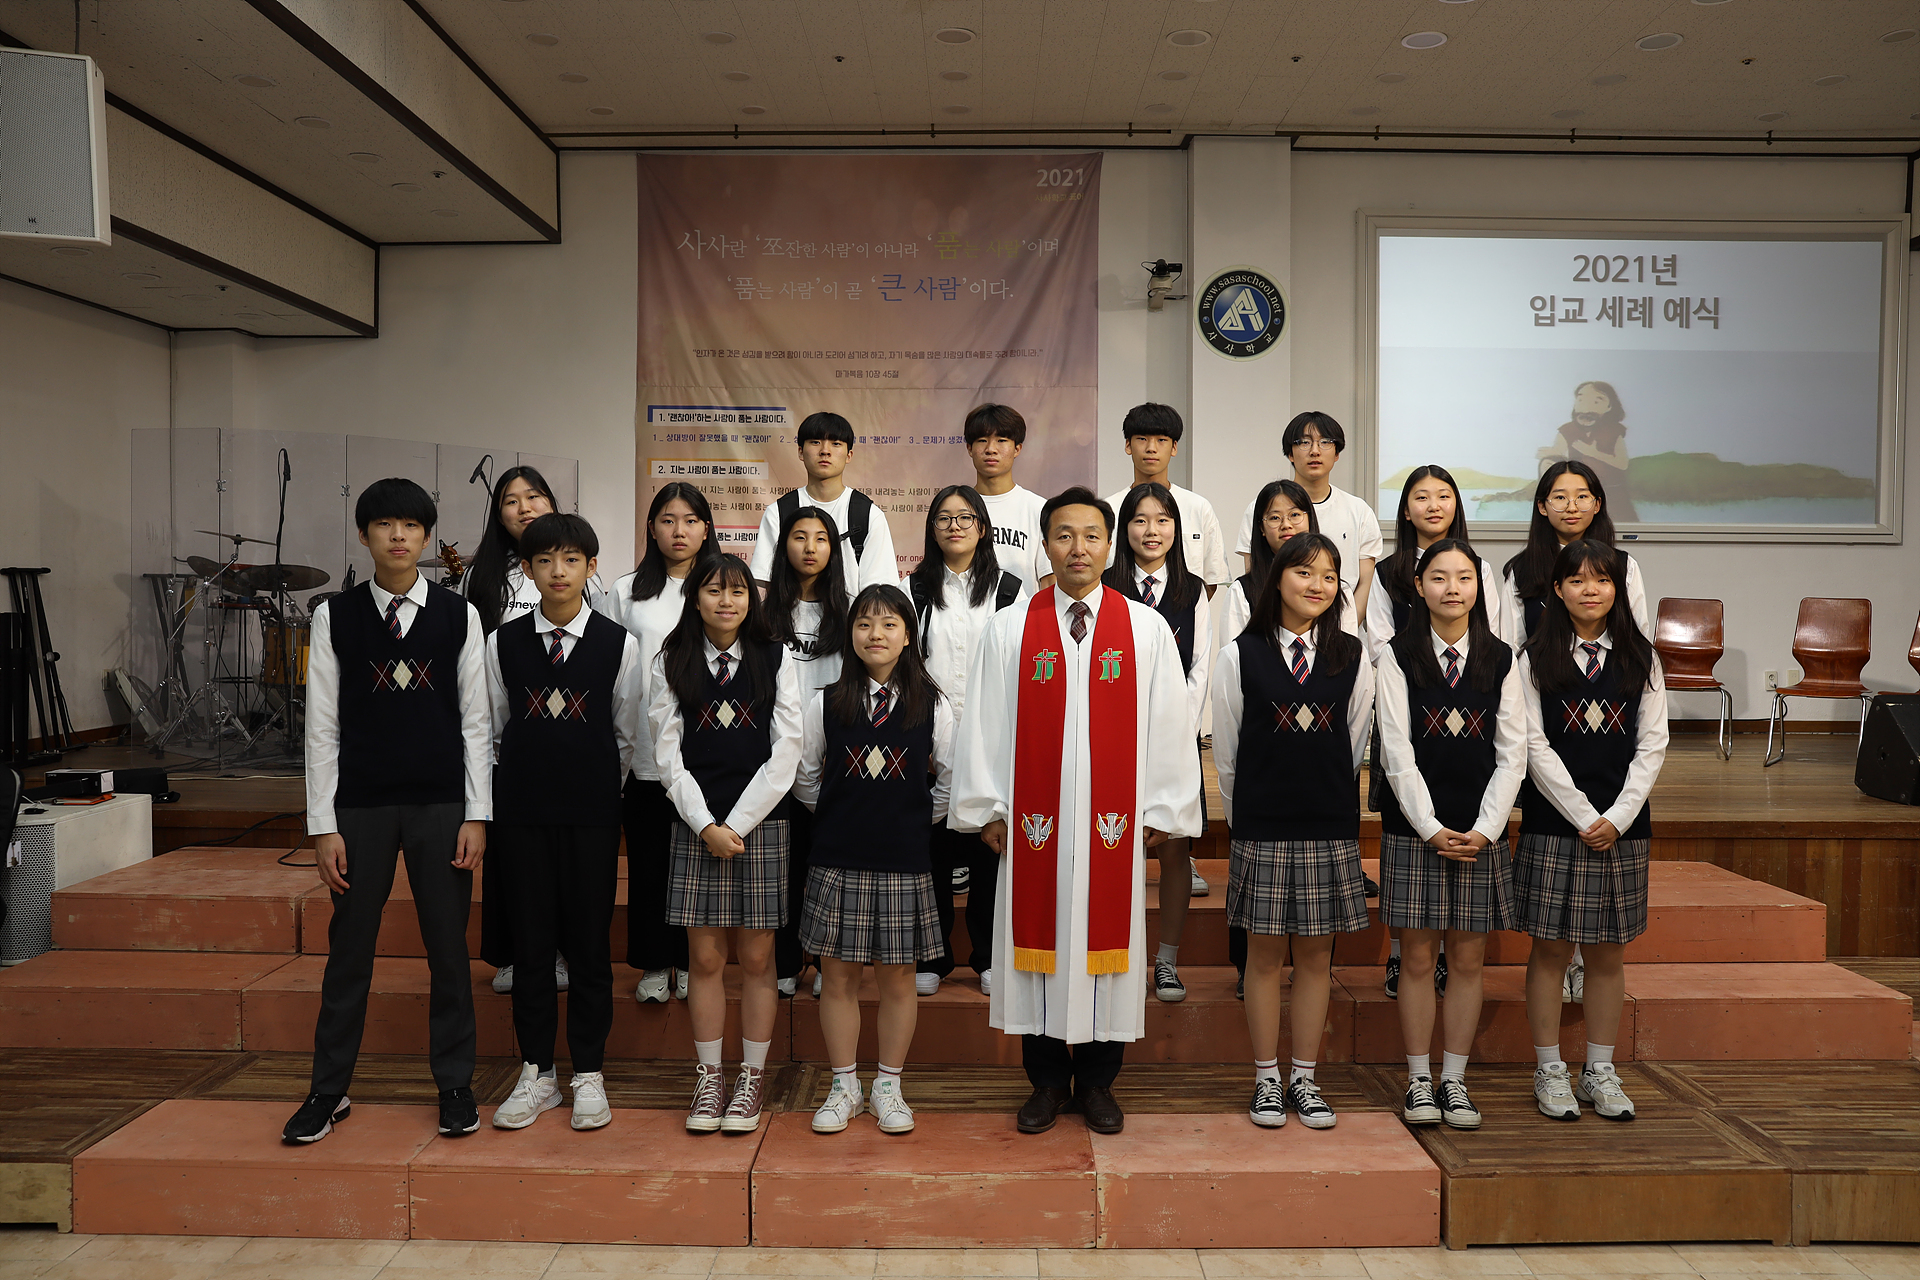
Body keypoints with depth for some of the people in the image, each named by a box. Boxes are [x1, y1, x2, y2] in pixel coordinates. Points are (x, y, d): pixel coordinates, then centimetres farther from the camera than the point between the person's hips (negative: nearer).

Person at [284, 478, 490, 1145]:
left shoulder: (459, 615, 1)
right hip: (360, 804, 0)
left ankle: (455, 1087, 21)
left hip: (442, 803, 0)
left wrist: (476, 815, -4)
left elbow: (475, 722, 1)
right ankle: (329, 1090, 25)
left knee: (448, 947, 7)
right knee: (348, 949, 9)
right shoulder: (335, 617, 1)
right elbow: (322, 727, 2)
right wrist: (323, 826, -2)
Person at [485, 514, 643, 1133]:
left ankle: (588, 1076, 17)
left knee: (590, 943, 4)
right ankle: (536, 1074, 20)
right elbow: (491, 731, 10)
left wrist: (597, 786, 6)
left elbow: (626, 735, 6)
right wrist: (526, 780, 6)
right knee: (532, 942, 8)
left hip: (593, 809, -1)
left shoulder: (619, 643, -1)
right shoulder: (502, 643, 3)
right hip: (521, 808, 1)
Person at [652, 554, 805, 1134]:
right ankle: (708, 1079, 17)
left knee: (756, 959, 5)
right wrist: (705, 825, -9)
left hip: (761, 824, 0)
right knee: (706, 958, 5)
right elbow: (668, 753, 1)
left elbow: (786, 750, -2)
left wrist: (738, 824, -9)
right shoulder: (671, 663, 6)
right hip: (696, 826, 1)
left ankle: (751, 1080, 17)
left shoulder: (775, 660, 4)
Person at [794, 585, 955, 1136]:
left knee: (897, 977, 7)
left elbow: (951, 780, 8)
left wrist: (918, 819, 4)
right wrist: (837, 816, 7)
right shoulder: (826, 703, 1)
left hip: (904, 861, 0)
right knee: (838, 975, 6)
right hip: (837, 860, 1)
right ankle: (845, 1086, 21)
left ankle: (888, 1087, 22)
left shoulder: (933, 706, 0)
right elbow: (804, 777, 11)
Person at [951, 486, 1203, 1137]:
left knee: (1107, 939, 7)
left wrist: (1161, 811, 2)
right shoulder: (1008, 629, 3)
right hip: (1033, 823, 0)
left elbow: (1168, 724, 4)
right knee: (1039, 940, 7)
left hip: (1115, 824, 0)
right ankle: (1047, 1081, 22)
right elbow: (982, 724, 4)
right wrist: (988, 809, 1)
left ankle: (1097, 1081, 23)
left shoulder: (1146, 629, 3)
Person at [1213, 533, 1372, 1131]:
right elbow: (1225, 752, 4)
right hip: (1261, 829, -2)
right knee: (1265, 953, 6)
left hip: (1330, 829, 2)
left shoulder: (1352, 656, 3)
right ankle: (1267, 1080, 18)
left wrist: (1330, 805, 11)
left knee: (1316, 954, 8)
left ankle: (1305, 1079, 21)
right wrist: (1245, 818, 9)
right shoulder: (1240, 656, -2)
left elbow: (1354, 746, 10)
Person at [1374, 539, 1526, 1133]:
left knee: (1469, 958, 7)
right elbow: (1398, 754, -6)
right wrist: (1432, 829, -12)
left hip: (1481, 833, 2)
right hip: (1414, 831, -2)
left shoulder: (1501, 659, 5)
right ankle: (1419, 1082, 15)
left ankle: (1454, 1080, 18)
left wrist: (1482, 830, -8)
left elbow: (1512, 754, 2)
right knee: (1418, 957, 4)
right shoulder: (1397, 656, -2)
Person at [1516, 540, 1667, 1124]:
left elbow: (1652, 745, 2)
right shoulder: (1536, 659, 0)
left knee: (1609, 952, 9)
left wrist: (1617, 817, -9)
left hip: (1622, 825, 2)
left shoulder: (1639, 659, 6)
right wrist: (1584, 816, -11)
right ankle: (1549, 1071, 14)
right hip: (1554, 823, -2)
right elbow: (1535, 747, -6)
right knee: (1551, 948, 3)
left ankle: (1600, 1072, 20)